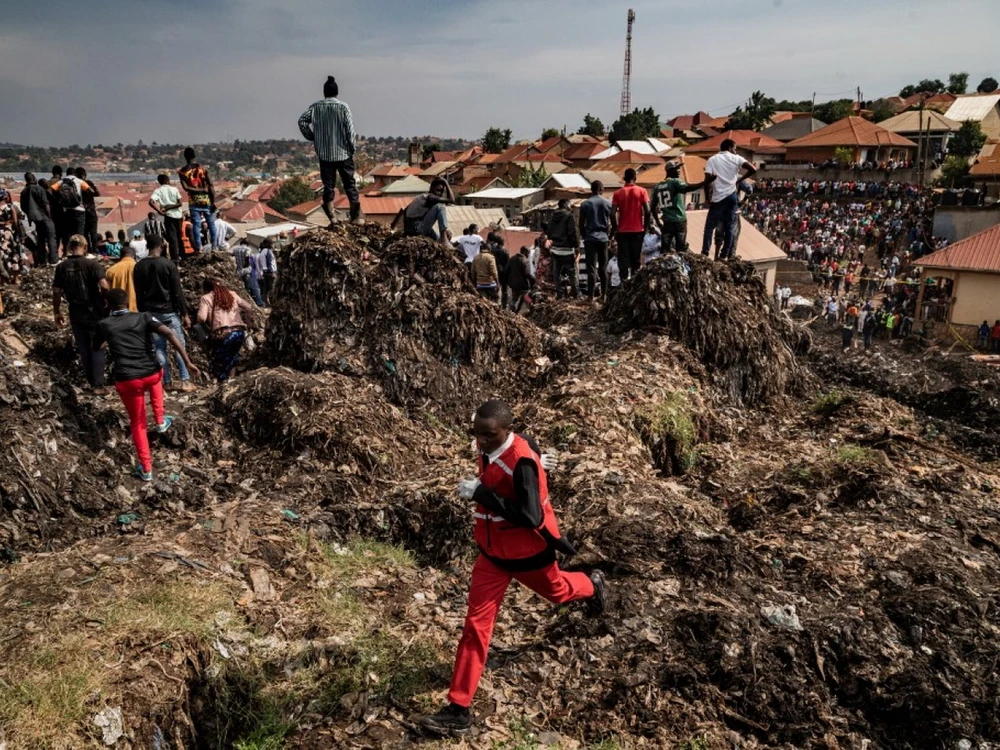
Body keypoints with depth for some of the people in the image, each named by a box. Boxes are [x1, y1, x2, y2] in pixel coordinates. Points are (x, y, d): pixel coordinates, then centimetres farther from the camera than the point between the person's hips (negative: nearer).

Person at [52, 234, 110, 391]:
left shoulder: (62, 267, 0)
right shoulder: (92, 264, -13)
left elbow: (56, 292, 3)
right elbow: (104, 286, -25)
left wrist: (57, 312, 14)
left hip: (76, 315, 3)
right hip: (95, 313, -3)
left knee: (83, 349, 16)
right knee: (97, 349, 6)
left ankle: (91, 381, 27)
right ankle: (98, 385, 5)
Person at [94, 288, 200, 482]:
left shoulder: (104, 325, 7)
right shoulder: (144, 317, 4)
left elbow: (96, 347, 27)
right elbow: (169, 334, -10)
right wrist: (187, 361, -11)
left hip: (126, 382, -1)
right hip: (151, 375, 1)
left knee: (137, 423, 17)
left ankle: (146, 469, 18)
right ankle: (160, 421, 45)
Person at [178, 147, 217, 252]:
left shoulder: (182, 171, -2)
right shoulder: (202, 168, -5)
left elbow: (185, 187, -14)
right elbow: (211, 186, -10)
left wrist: (200, 190, -9)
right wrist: (213, 201, -8)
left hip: (193, 202, 1)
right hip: (206, 200, -1)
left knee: (196, 225, 6)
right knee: (211, 223, 11)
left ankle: (198, 248, 4)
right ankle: (214, 246, 12)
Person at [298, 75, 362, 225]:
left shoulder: (315, 107, 0)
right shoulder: (343, 107, -8)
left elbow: (302, 121, -8)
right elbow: (350, 130, -10)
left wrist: (312, 137, 5)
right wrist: (351, 148, 3)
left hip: (324, 154, 2)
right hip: (343, 152, -2)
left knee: (328, 186, 8)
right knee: (350, 184, 8)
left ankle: (332, 218, 4)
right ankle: (356, 217, 12)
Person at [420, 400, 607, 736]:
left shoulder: (522, 461, -31)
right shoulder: (490, 448, -6)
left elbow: (530, 517, -35)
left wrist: (481, 493, -37)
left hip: (527, 550, -6)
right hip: (492, 550, 6)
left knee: (555, 590, 25)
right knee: (476, 623, 1)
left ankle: (592, 586, 61)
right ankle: (459, 710, 6)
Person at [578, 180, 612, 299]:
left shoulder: (585, 204, -1)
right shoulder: (608, 203, 3)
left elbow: (581, 224, 1)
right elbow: (613, 223, 4)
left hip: (590, 239, -2)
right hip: (604, 238, 2)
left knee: (591, 268, -4)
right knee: (603, 267, 10)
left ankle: (591, 295, -7)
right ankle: (604, 294, 11)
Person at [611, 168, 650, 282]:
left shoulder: (618, 193, 2)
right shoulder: (641, 191, -1)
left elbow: (613, 214, -5)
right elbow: (647, 211, -7)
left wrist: (615, 229, 5)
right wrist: (645, 226, 5)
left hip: (622, 231, 0)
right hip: (637, 230, 0)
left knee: (623, 258, 3)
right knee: (636, 258, 7)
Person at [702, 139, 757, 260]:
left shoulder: (712, 160, 3)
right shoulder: (736, 159, 5)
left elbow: (707, 180, -7)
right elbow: (753, 169, -5)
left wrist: (707, 198, 2)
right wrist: (740, 179, 10)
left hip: (718, 198, -1)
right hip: (732, 196, 1)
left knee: (710, 225, 7)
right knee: (729, 226, 10)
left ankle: (705, 253, -1)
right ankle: (724, 255, 10)